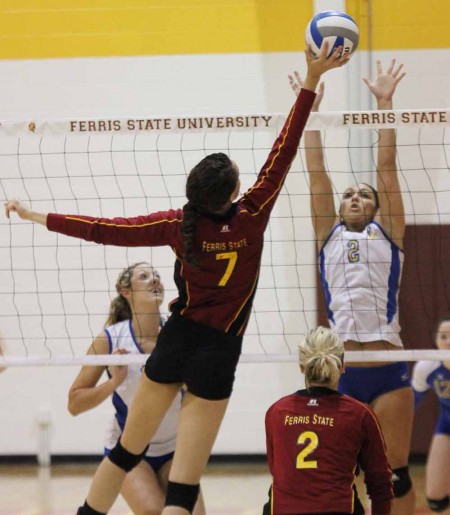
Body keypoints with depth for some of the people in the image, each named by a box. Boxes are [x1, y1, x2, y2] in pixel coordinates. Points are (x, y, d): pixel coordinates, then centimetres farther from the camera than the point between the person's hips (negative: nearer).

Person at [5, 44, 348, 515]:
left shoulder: (180, 225, -6)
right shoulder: (251, 218, -12)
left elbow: (108, 230, -4)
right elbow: (283, 151, -11)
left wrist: (37, 217, 5)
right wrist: (310, 82, -11)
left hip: (176, 342, 3)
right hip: (218, 353, -3)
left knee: (126, 452, 19)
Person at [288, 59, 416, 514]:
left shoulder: (387, 233, 9)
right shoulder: (329, 235, 13)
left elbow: (386, 166, 6)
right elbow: (316, 170, 11)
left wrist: (384, 102, 4)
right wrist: (311, 107, 10)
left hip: (388, 369, -2)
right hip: (340, 370, 2)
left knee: (394, 474, 2)